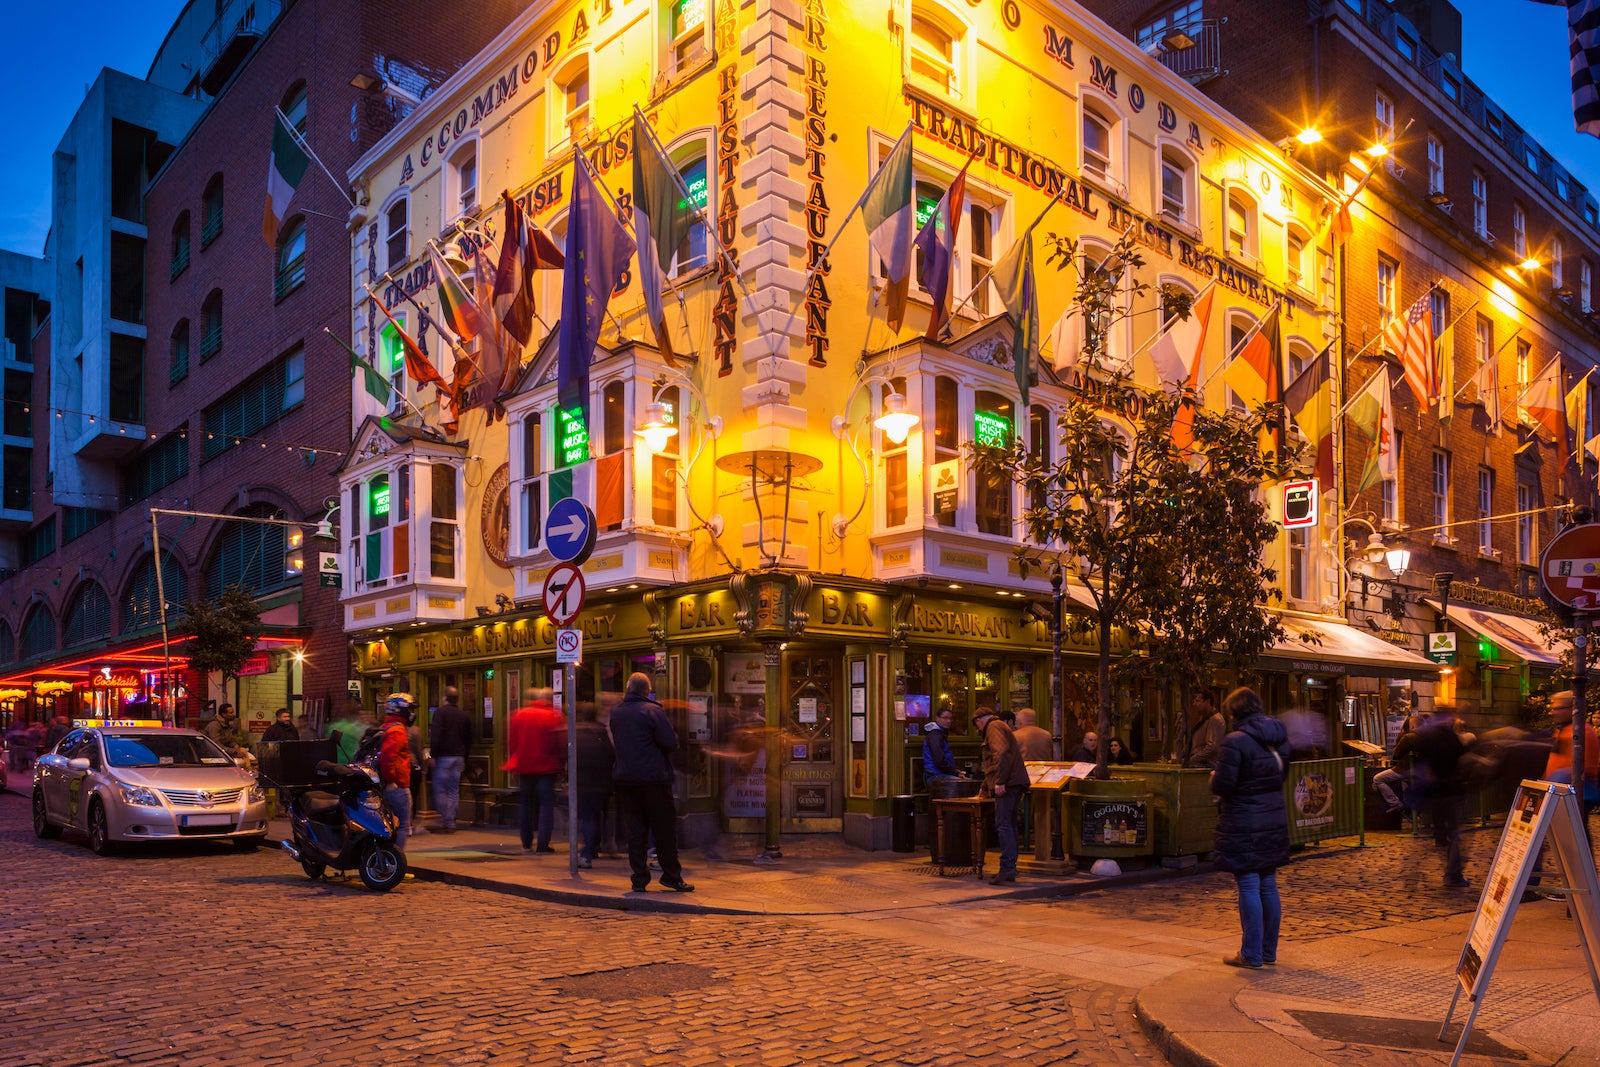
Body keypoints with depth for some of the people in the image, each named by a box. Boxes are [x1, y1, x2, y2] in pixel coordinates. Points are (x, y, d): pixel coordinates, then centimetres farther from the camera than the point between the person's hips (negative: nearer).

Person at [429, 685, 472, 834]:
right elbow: (468, 739, 17)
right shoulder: (465, 716, 13)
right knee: (454, 791, 9)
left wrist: (433, 755, -10)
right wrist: (464, 760, 22)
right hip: (459, 757, 5)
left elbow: (435, 736, -14)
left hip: (443, 756, -5)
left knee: (440, 790, -1)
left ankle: (446, 822, -7)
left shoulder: (440, 712, -5)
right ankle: (451, 823, 8)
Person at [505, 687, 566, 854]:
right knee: (546, 804, 2)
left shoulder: (519, 715, 2)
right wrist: (561, 763, 4)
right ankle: (543, 844, -4)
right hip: (546, 767, -3)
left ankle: (526, 843, 19)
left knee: (525, 804, 14)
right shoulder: (555, 717, -9)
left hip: (523, 767, 4)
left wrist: (513, 760, 15)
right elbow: (561, 743, -10)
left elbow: (511, 741, 6)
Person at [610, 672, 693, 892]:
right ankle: (672, 876, 12)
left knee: (635, 829, 9)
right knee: (664, 829, 5)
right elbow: (671, 743, -14)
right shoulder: (653, 711, -12)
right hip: (653, 778, -5)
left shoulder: (615, 712, 6)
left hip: (624, 778, 5)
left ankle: (639, 879, 9)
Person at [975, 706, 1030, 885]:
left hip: (1007, 784, -10)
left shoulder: (993, 727, -2)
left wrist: (999, 782, -24)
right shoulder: (1001, 726, 29)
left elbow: (1002, 752, -21)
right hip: (1014, 784, 10)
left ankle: (1007, 867, -17)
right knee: (1009, 825, 11)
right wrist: (985, 790, 46)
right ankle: (1010, 869, 13)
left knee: (1003, 825, -12)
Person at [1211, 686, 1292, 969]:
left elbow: (1223, 785, -19)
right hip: (1274, 819, 7)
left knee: (1248, 887, 0)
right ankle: (1269, 951, 23)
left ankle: (1251, 954, 6)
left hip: (1244, 824, -7)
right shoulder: (1279, 737, 7)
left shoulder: (1235, 741, -18)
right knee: (1269, 886, 14)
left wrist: (1214, 778, 2)